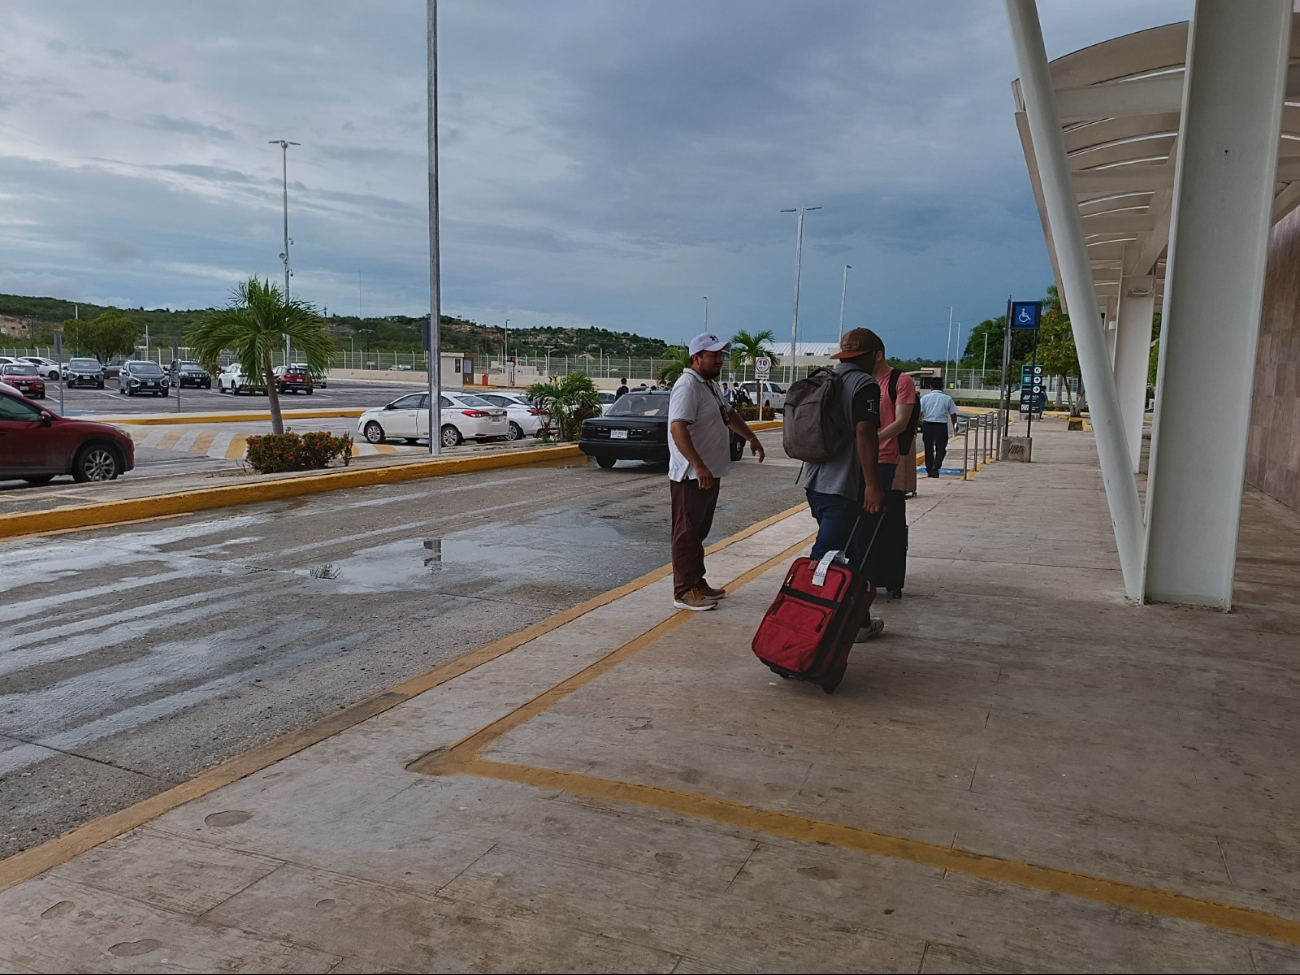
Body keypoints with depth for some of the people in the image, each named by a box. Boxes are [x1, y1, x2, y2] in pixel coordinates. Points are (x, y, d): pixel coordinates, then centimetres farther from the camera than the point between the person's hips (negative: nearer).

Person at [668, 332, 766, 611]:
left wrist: (751, 437, 29)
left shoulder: (711, 386, 15)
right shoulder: (688, 386, -17)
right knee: (687, 533, -5)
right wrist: (698, 467, -33)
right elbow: (678, 428, -28)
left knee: (698, 532, 16)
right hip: (691, 476, -10)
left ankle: (697, 583, 24)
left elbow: (729, 414, 33)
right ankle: (684, 592, 0)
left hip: (709, 473, 10)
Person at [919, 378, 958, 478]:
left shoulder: (925, 397, 3)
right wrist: (954, 425, 17)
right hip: (941, 425, -1)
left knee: (928, 448, 10)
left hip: (927, 425, 1)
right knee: (941, 448, 5)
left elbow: (919, 413, -3)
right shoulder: (947, 398, 2)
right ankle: (936, 466, -17)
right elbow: (953, 414, 3)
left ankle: (929, 471, 14)